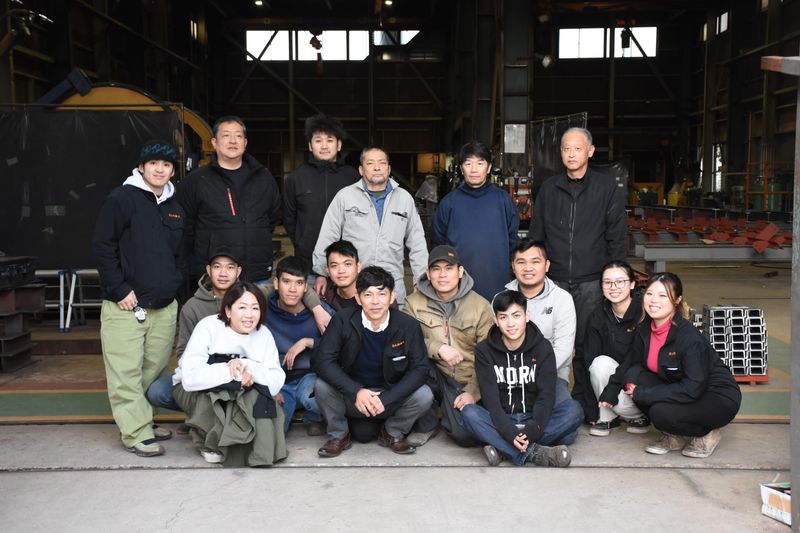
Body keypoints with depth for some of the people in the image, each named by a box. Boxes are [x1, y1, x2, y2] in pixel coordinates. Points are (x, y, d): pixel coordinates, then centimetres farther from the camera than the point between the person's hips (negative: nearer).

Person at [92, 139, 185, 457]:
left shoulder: (175, 208, 15)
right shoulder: (122, 198, -4)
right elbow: (102, 246, -8)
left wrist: (174, 284, 9)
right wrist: (119, 290, -12)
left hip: (164, 307, 6)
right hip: (125, 306, -6)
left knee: (155, 369, 9)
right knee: (126, 373, -4)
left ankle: (142, 421, 24)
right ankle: (136, 433, 3)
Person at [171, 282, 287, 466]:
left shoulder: (263, 334, -9)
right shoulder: (208, 327, -21)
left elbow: (275, 384, -19)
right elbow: (190, 377, -33)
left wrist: (249, 367, -33)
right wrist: (230, 371, -34)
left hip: (235, 392, 2)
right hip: (191, 391, -2)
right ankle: (209, 442, -6)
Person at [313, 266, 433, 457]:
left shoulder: (408, 325, -13)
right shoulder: (343, 320, -14)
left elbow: (420, 368, -14)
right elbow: (323, 360, -19)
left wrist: (386, 399, -25)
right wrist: (356, 391, -31)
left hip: (391, 395, 1)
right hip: (351, 395, 0)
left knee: (424, 395, -26)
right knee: (322, 386, -28)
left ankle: (392, 433, 6)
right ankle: (338, 435, 3)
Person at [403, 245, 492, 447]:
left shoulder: (480, 306, -3)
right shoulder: (414, 302, -1)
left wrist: (472, 392, -12)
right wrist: (438, 348, -24)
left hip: (465, 382, -1)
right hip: (435, 375, 1)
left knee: (465, 435, -23)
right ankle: (426, 424, -5)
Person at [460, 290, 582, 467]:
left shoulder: (543, 348, -1)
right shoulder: (484, 350, -3)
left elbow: (546, 395, -10)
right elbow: (490, 397, -12)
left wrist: (531, 431, -27)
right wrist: (510, 433, -28)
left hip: (533, 418, 1)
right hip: (500, 422, -1)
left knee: (573, 410, -26)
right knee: (469, 413, -29)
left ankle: (502, 449, -31)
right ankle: (533, 452, -37)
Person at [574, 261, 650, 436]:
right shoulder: (598, 316, -4)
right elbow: (589, 360, -7)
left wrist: (613, 385, -27)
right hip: (614, 370, 4)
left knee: (620, 402, -29)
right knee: (600, 363, -27)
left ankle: (640, 415, 7)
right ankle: (605, 418, -10)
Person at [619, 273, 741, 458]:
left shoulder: (689, 336, -27)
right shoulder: (645, 328, -5)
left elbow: (694, 388, -31)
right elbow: (634, 365, 1)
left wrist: (642, 394, -29)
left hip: (719, 399, -7)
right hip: (679, 392, 7)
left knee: (661, 412, -32)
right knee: (633, 375, -17)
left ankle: (707, 434, 2)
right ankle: (674, 437, 1)